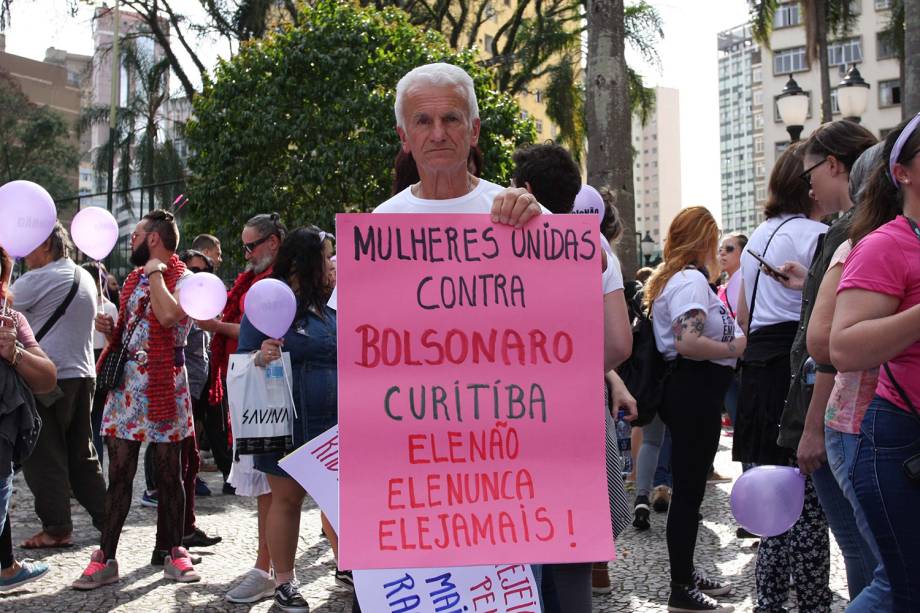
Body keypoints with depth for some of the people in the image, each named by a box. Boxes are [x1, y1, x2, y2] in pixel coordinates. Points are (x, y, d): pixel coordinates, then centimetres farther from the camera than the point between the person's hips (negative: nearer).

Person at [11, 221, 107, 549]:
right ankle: (105, 516, 18)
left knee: (43, 457, 1)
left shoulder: (39, 280, -12)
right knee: (82, 453, 15)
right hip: (83, 374, 8)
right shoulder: (85, 278, 13)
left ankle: (57, 528, 4)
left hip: (47, 379, -8)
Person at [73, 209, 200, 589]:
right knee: (119, 474, 4)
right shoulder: (133, 278, 16)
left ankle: (173, 553, 16)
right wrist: (108, 329, 2)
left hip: (163, 384, -6)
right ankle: (106, 558, 7)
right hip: (126, 382, 6)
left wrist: (155, 271, -14)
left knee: (169, 475, 4)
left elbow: (168, 315, -28)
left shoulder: (183, 279, -6)